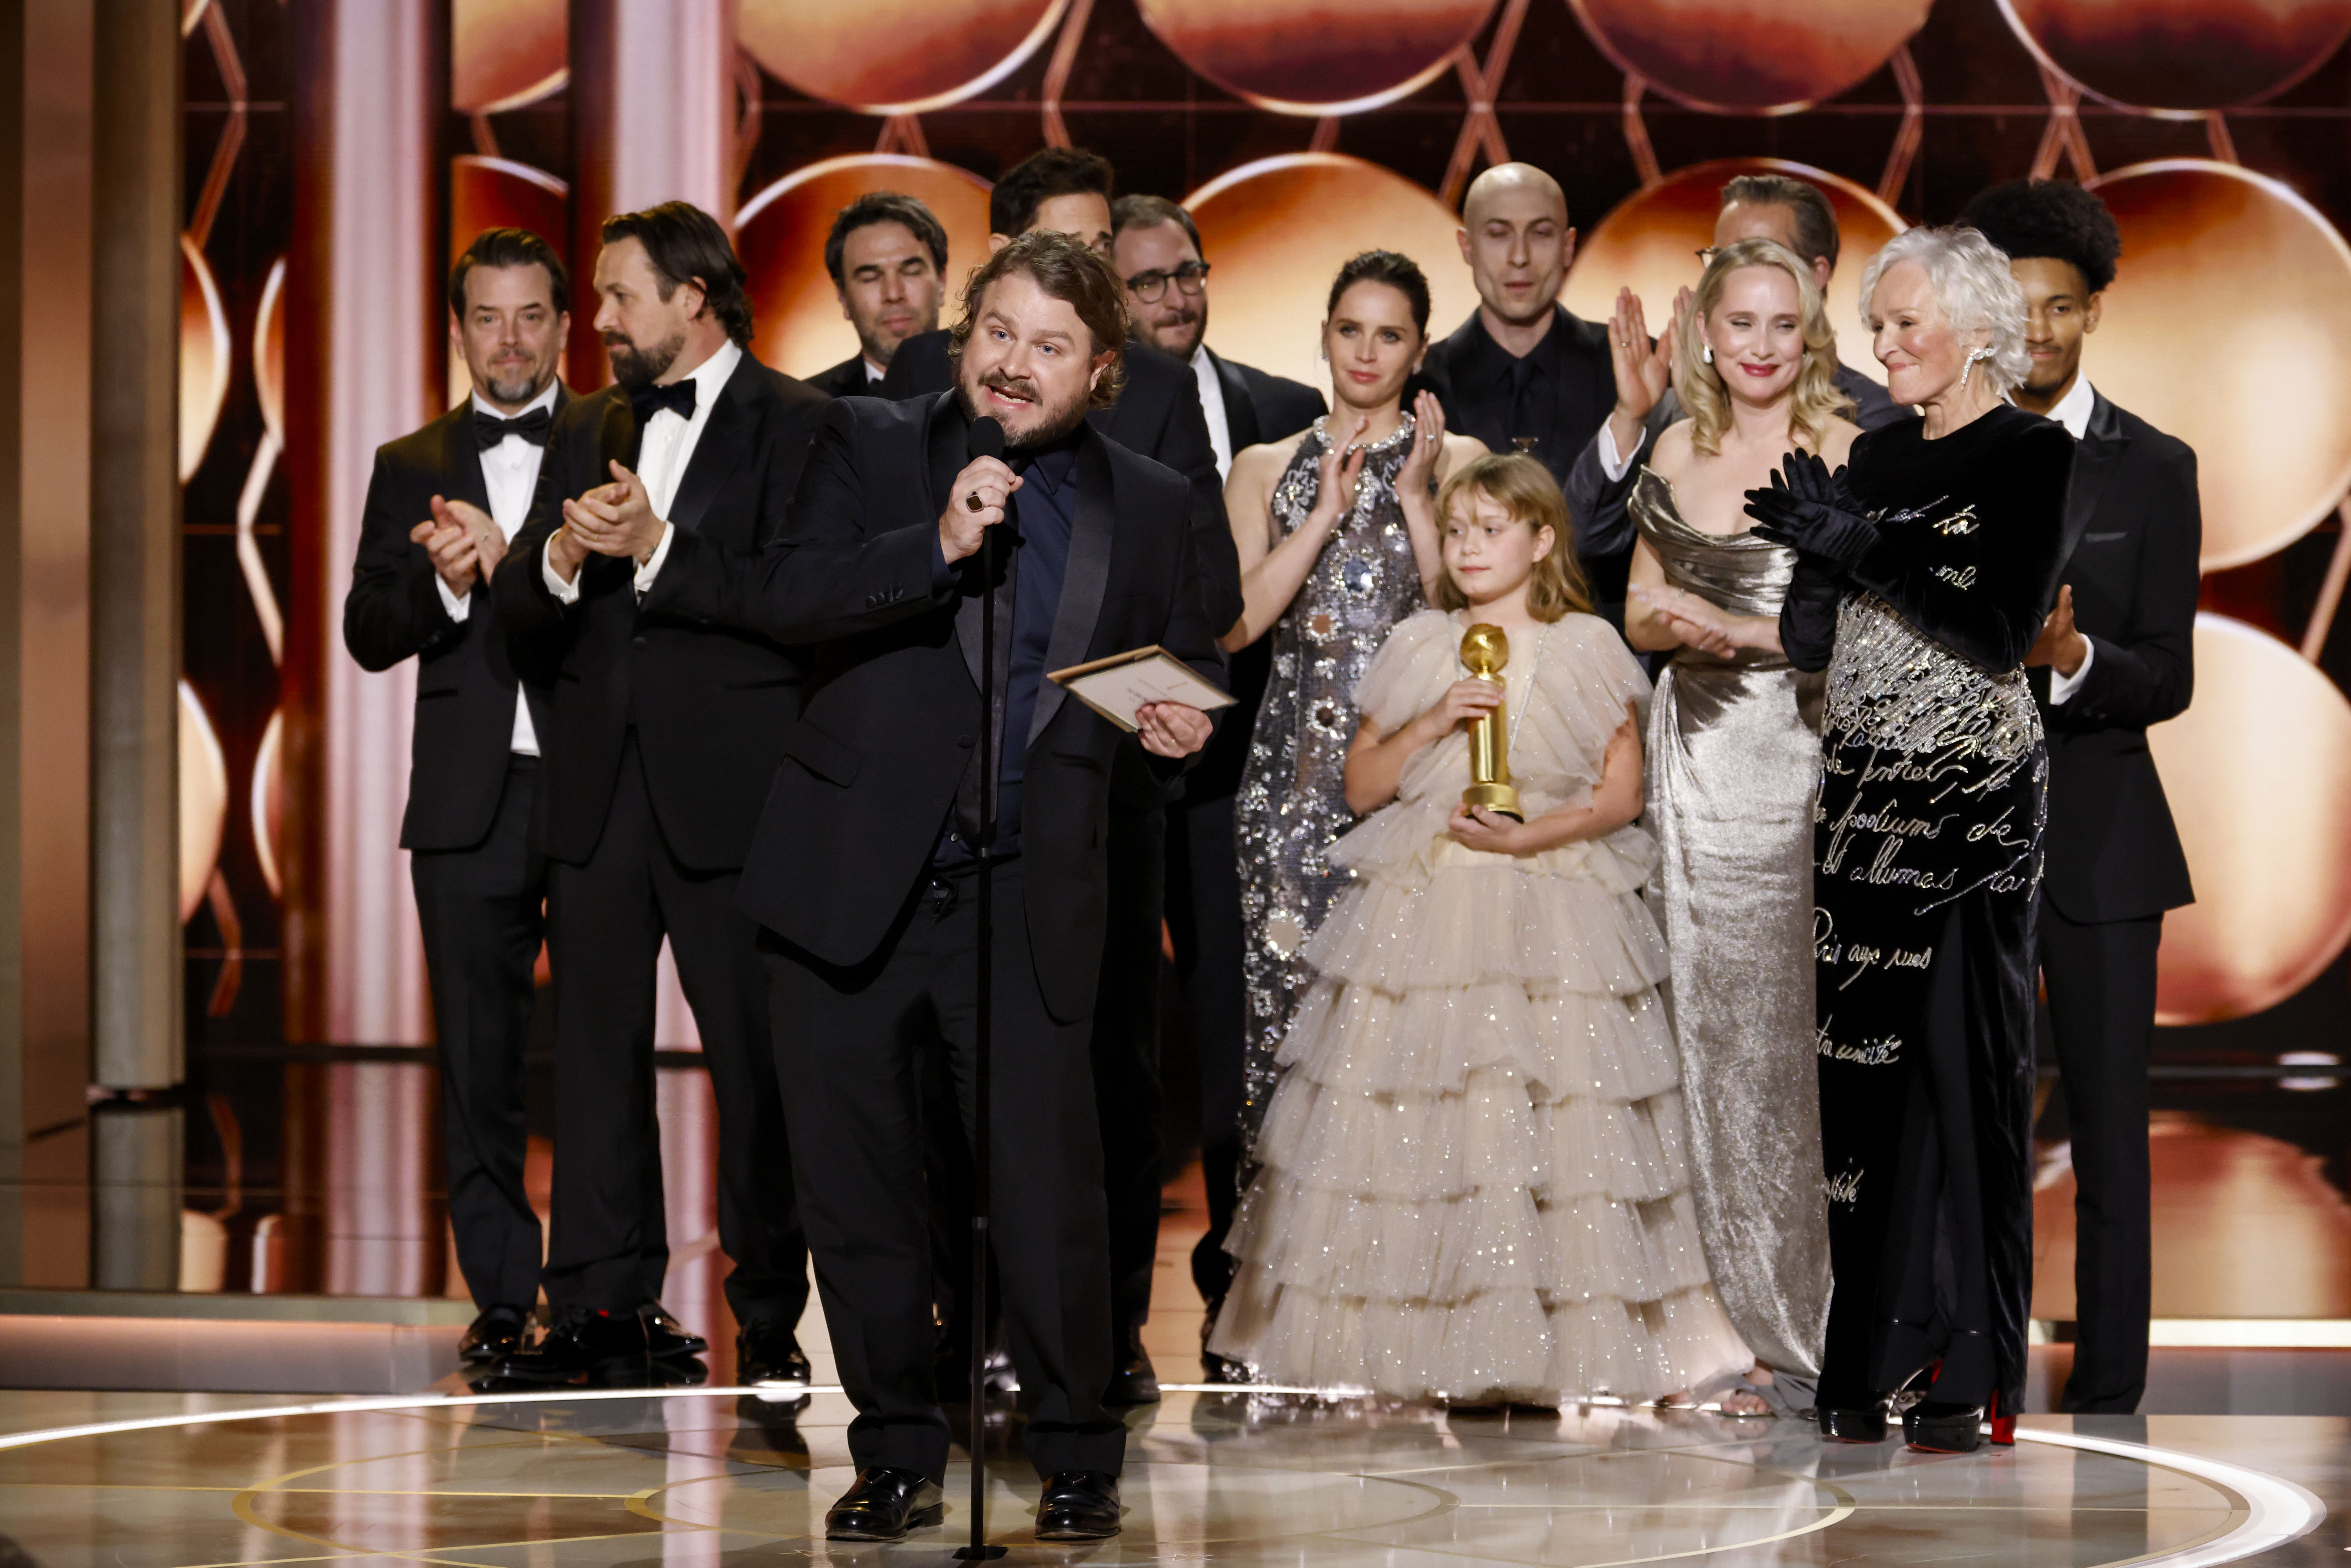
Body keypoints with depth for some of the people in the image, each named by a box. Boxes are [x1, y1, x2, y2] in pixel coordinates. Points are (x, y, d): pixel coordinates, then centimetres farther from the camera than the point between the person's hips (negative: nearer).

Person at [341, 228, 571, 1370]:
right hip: (471, 800, 2)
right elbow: (368, 633, 6)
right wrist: (442, 585, -13)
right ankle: (503, 1297, 9)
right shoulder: (410, 469, 14)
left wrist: (511, 556, -18)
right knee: (479, 1058, 3)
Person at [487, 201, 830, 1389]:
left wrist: (657, 549, -18)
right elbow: (519, 612, 11)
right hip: (599, 785, 6)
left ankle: (771, 1316, 7)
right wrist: (560, 558, -10)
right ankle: (604, 1309, 12)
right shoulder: (585, 432, 17)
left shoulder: (796, 425, -3)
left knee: (755, 1055, -1)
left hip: (730, 787, -6)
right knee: (596, 1047, 7)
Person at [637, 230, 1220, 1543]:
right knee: (859, 1188, 7)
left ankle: (1080, 1462, 12)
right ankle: (899, 1457, 21)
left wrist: (1184, 722, -1)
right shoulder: (870, 448, 3)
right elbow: (782, 597, -11)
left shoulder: (1151, 507, 9)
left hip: (1029, 900, 0)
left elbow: (1191, 659, 22)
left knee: (1048, 1189, -4)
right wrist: (936, 546, -24)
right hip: (854, 885, 0)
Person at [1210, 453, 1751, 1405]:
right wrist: (1433, 724, -5)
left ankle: (1559, 1342, -3)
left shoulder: (1588, 650, 5)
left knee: (1556, 1116, -9)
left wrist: (1531, 836, -13)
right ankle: (1419, 1342, -1)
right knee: (1411, 1123, -5)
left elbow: (1622, 794, 2)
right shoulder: (1417, 650, 11)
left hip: (1553, 912, -2)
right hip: (1422, 911, 2)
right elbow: (1361, 786, 11)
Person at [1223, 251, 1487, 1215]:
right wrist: (1328, 513, -4)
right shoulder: (1268, 469, 14)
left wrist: (1416, 500, -7)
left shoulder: (1456, 460, 9)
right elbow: (1235, 622, 1)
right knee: (1289, 981, -4)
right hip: (1296, 763, 2)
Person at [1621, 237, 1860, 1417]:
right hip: (1701, 763, 6)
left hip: (1810, 756, -6)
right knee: (1718, 1034, 7)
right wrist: (1667, 623, -2)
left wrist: (1745, 631, -16)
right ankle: (1778, 1330, 17)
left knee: (1804, 1033, -8)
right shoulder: (1678, 451, 12)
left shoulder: (1845, 455, -6)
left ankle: (1832, 1334, -1)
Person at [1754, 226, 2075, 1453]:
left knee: (1960, 1066, -7)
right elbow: (1809, 644, 12)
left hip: (1972, 798, -6)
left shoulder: (2035, 456, -4)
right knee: (1860, 1065, 3)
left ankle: (1972, 1372, -3)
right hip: (1862, 788, 6)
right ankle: (1871, 1361, 7)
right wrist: (1812, 552, -7)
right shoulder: (1879, 455, 14)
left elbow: (2003, 630, -15)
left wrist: (1863, 547, -16)